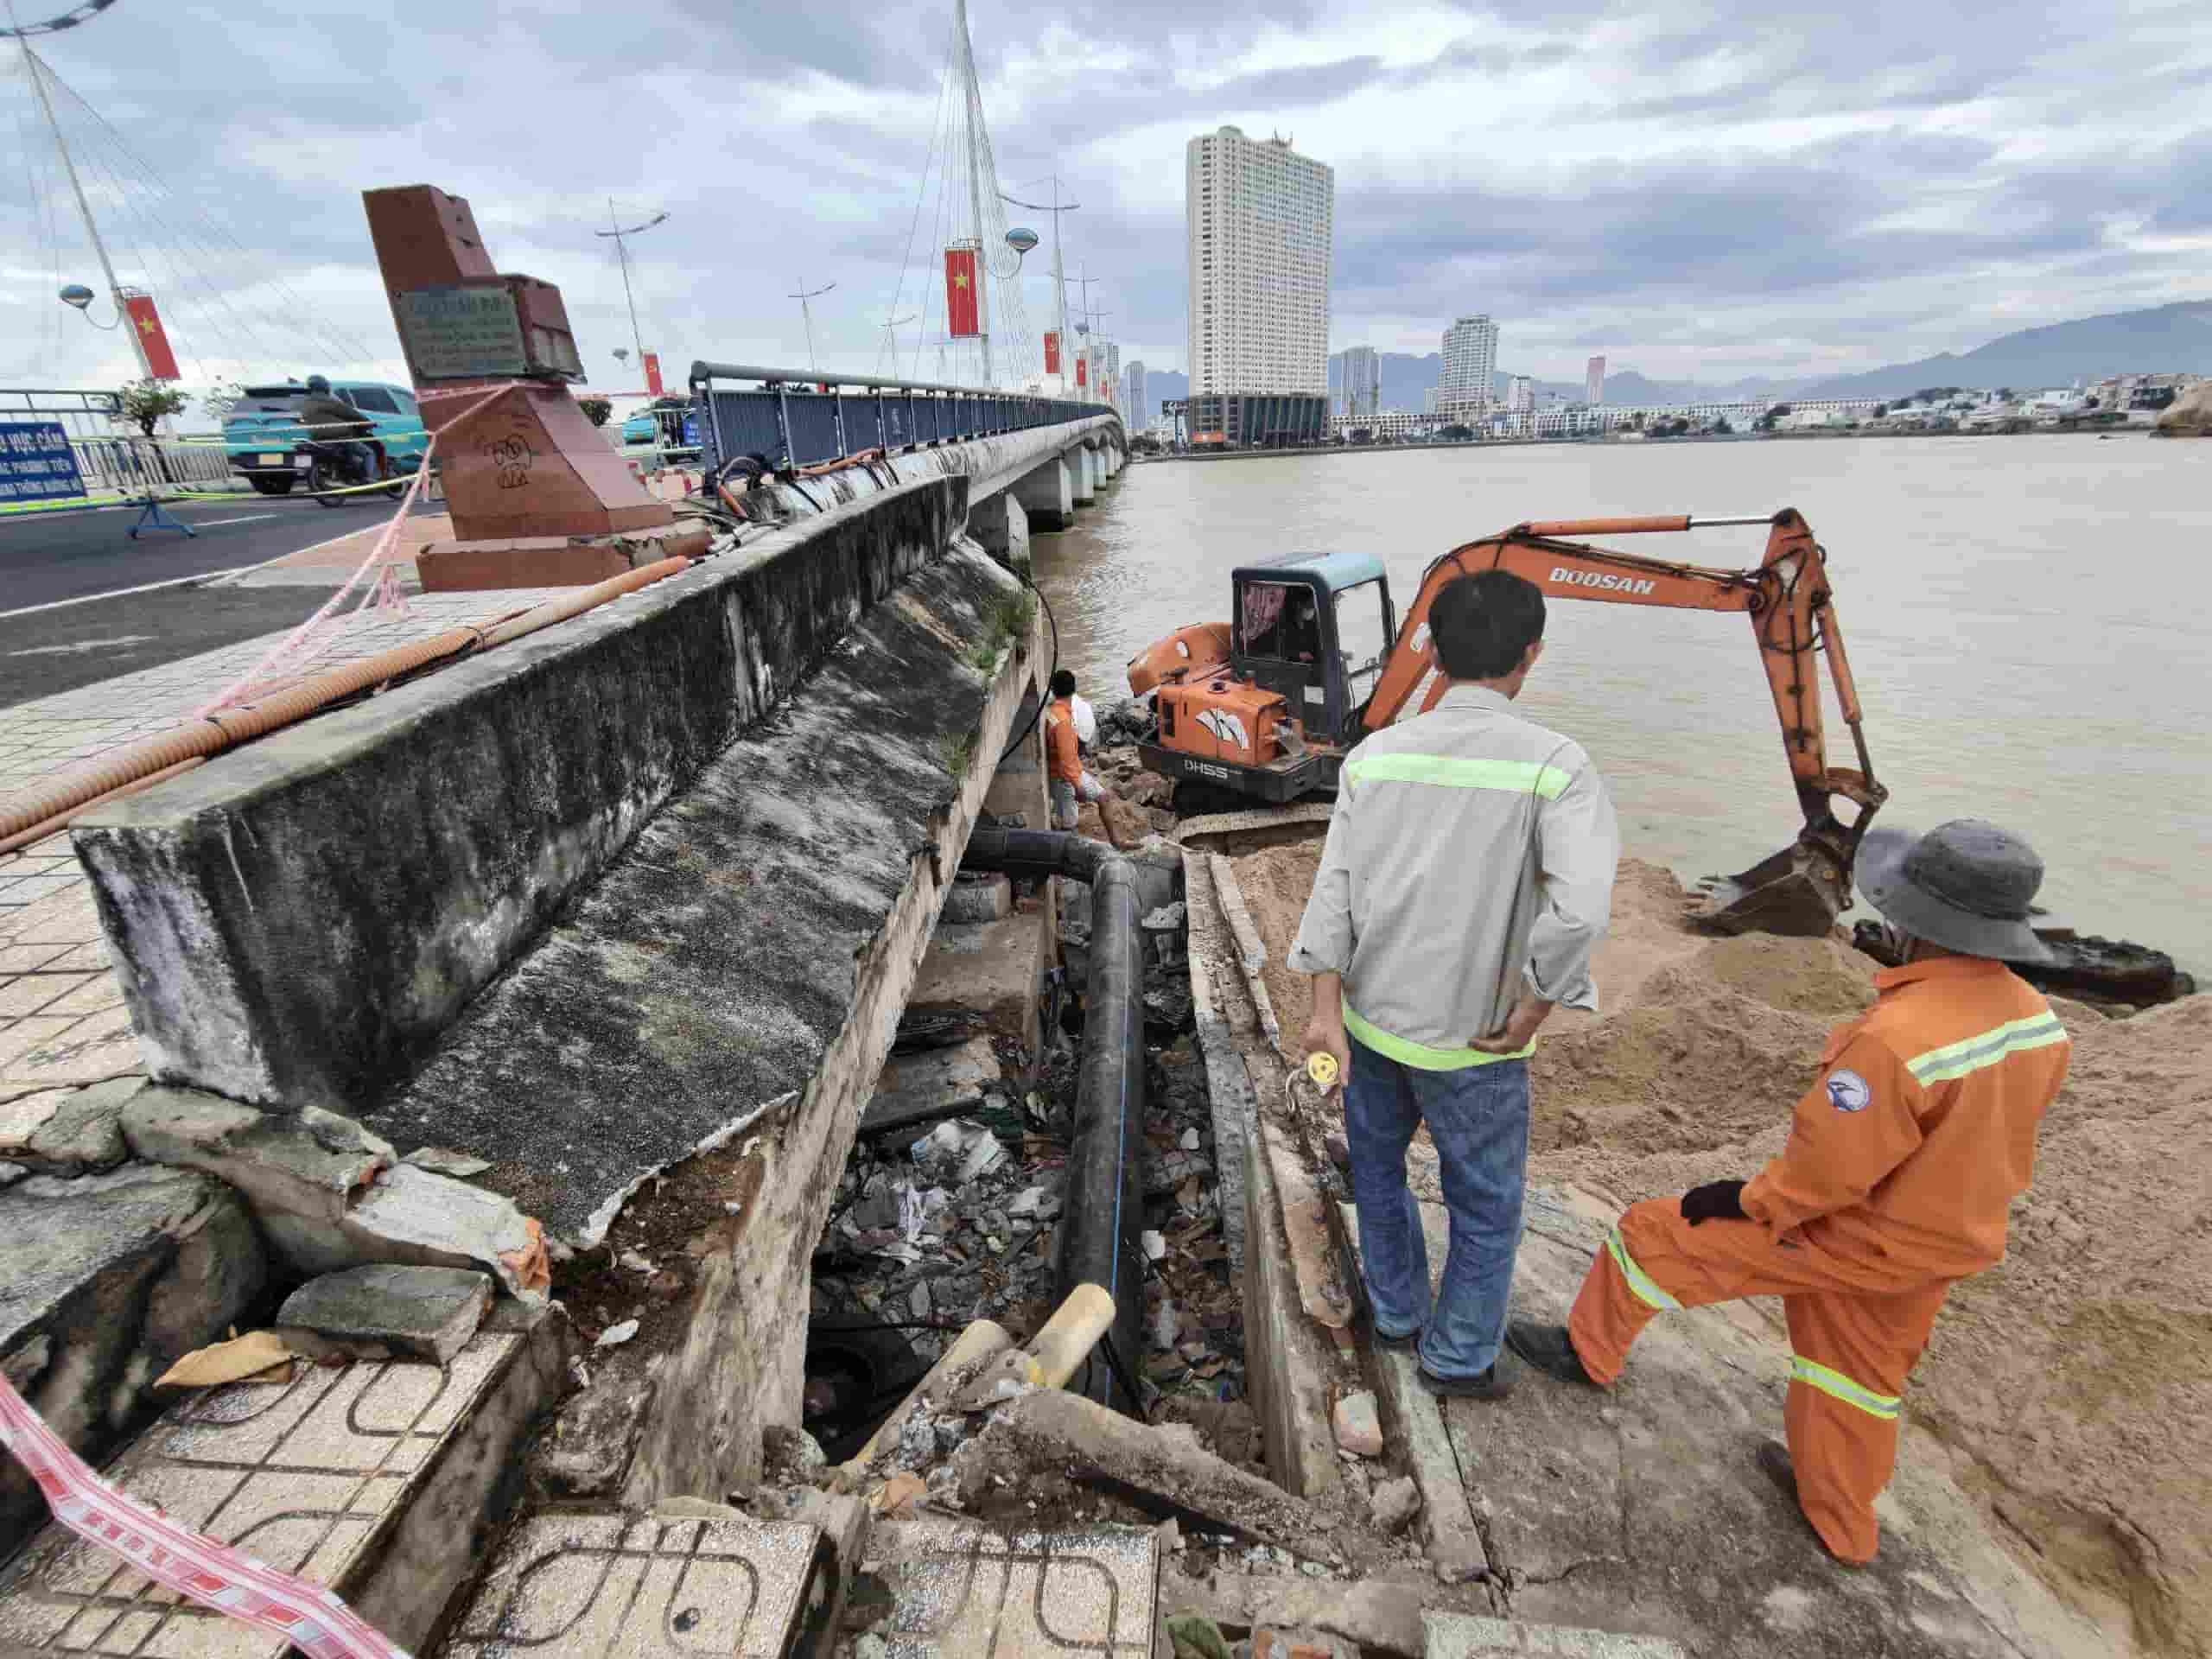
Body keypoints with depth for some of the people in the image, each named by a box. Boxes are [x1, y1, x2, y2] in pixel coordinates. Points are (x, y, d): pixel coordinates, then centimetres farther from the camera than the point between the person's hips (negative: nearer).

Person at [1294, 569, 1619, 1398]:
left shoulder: (1373, 755, -6)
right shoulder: (1553, 764, -16)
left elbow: (1334, 886, -7)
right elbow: (1582, 907, -28)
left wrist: (1327, 1009, -4)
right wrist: (1535, 1008, -14)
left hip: (1370, 1017, 4)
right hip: (1473, 1038, -3)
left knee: (1377, 1168, 27)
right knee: (1486, 1209, 20)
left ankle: (1397, 1313, 46)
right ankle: (1459, 1358, 38)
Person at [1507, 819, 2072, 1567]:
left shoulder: (1897, 1038, -37)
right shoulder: (2031, 1019, -9)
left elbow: (1826, 1167, -29)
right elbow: (1985, 1138, 6)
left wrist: (1746, 1203, -11)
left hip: (1850, 1231, -7)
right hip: (1937, 1236, 8)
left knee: (1659, 1232, 7)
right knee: (1858, 1366, 27)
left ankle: (1589, 1349, 29)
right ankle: (1838, 1520, 48)